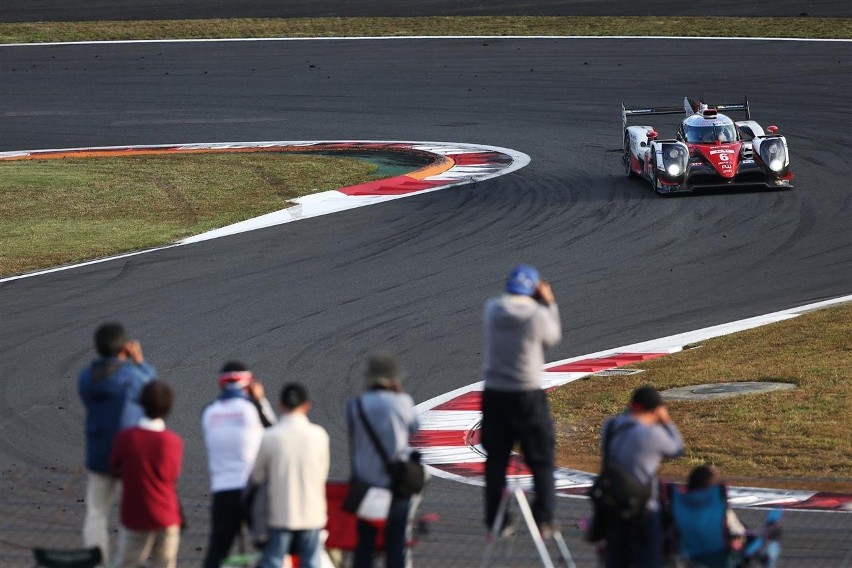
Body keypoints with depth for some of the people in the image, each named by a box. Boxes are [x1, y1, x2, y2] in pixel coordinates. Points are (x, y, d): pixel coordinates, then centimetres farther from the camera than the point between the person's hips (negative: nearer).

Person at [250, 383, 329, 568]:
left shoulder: (270, 437, -11)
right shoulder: (319, 435, -6)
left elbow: (257, 476, -1)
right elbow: (323, 474, 4)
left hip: (280, 513, -1)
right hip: (312, 513, 2)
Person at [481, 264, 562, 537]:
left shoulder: (492, 309, -4)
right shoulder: (538, 315, -14)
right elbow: (552, 338, 4)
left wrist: (543, 304, 12)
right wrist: (549, 304, 8)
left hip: (494, 393, 3)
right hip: (527, 395, -3)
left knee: (496, 460, 12)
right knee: (541, 460, 9)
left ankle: (496, 521, 12)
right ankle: (543, 520, 5)